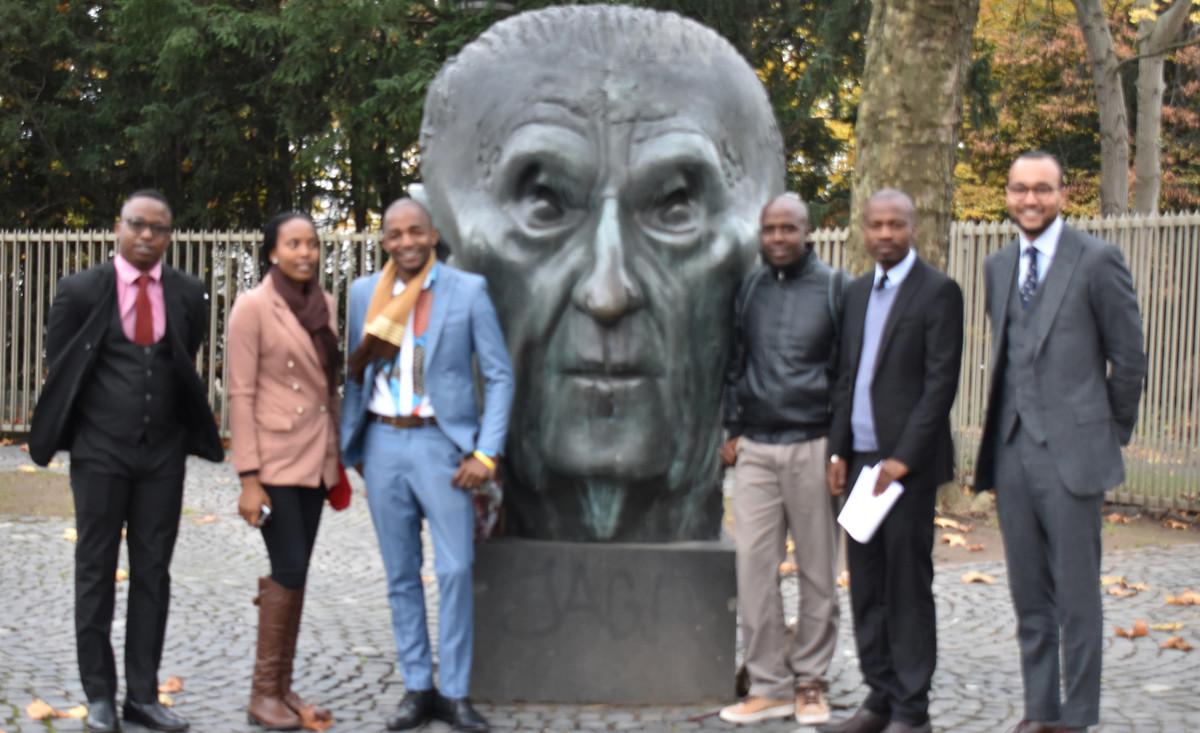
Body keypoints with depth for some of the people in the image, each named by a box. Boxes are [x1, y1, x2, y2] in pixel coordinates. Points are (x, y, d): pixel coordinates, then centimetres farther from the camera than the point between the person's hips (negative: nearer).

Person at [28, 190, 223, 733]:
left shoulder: (188, 295, 2)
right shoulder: (81, 291, -4)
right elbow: (57, 365, 4)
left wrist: (190, 430, 7)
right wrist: (72, 427, 7)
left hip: (164, 452, 2)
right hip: (100, 452, -2)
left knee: (153, 572, 6)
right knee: (96, 571, 5)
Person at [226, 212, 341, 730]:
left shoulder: (324, 305, 9)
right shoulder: (253, 307, -9)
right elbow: (241, 395, -11)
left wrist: (336, 458, 14)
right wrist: (248, 477, -15)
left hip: (315, 460, 6)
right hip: (275, 460, -6)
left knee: (295, 575, 9)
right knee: (288, 571, -9)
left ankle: (284, 687, 17)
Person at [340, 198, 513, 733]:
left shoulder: (467, 290, -2)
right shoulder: (364, 292, 7)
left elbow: (499, 376, -1)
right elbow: (354, 373, 12)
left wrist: (486, 453, -9)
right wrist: (350, 446, 6)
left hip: (440, 443, -3)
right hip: (383, 443, 3)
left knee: (454, 571, -8)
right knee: (401, 575, 7)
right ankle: (416, 689, 15)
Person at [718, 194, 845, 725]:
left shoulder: (834, 288, -1)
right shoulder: (749, 290, 10)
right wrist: (733, 429, 12)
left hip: (812, 447, -3)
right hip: (755, 450, 3)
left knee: (817, 571, 4)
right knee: (754, 567, 0)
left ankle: (810, 682, 14)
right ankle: (769, 686, 7)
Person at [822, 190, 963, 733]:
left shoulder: (938, 292, -6)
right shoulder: (857, 292, 15)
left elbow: (941, 382, -12)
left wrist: (902, 458, -16)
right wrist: (838, 451, 9)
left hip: (909, 461, -7)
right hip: (860, 458, 7)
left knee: (908, 586, -2)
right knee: (866, 586, 10)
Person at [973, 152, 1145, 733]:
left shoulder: (1096, 260, -5)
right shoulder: (998, 268, 13)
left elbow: (1129, 358, -2)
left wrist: (1112, 433, 4)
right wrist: (1006, 422, 14)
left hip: (1071, 453, -6)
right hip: (1011, 451, 6)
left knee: (1077, 598, -1)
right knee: (1029, 598, 11)